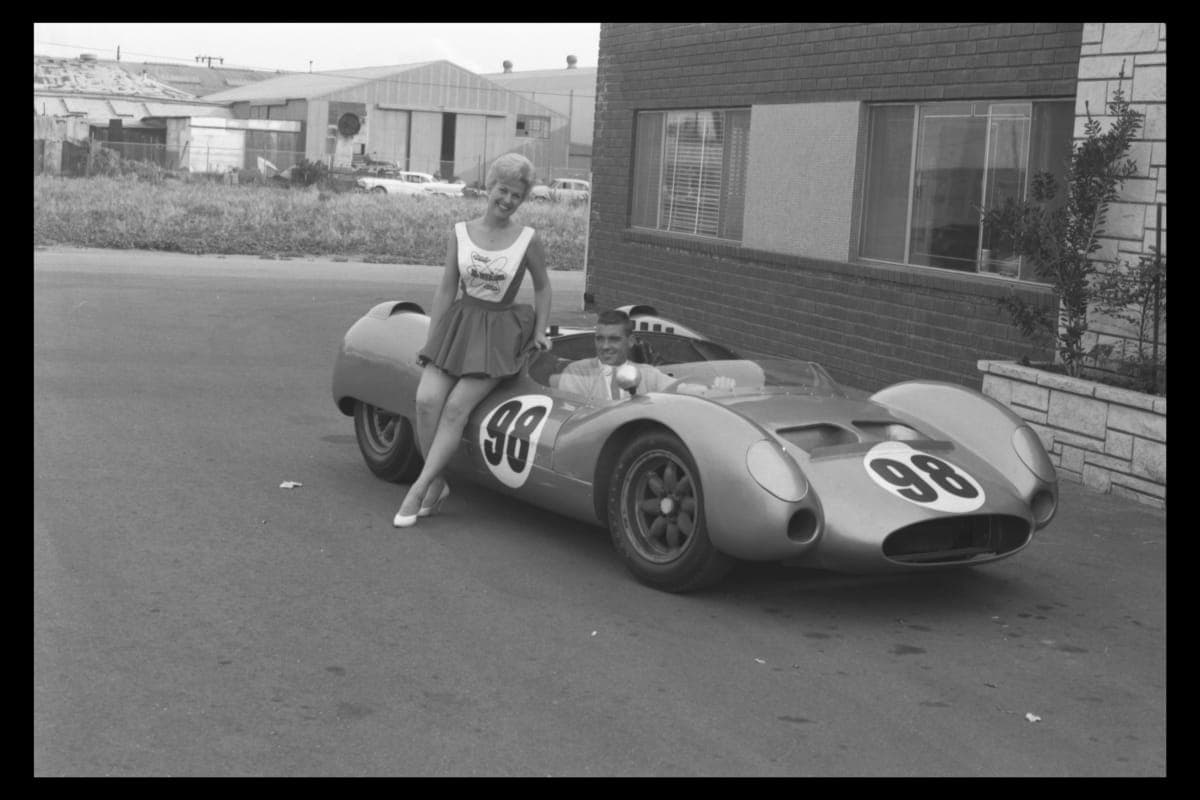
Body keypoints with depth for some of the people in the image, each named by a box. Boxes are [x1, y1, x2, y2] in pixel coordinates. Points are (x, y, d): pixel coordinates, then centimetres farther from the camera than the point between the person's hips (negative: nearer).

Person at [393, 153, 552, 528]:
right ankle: (437, 484, -2)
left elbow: (542, 287, 12)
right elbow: (446, 290, 5)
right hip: (458, 323, 3)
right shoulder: (459, 234, 4)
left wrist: (539, 331, 2)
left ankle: (419, 487, -13)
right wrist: (430, 341, 1)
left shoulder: (528, 240, -2)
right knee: (427, 400, -18)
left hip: (500, 332, -3)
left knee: (457, 406, -19)